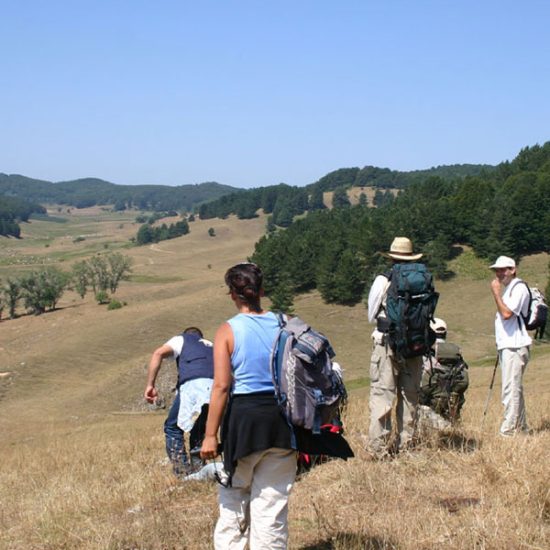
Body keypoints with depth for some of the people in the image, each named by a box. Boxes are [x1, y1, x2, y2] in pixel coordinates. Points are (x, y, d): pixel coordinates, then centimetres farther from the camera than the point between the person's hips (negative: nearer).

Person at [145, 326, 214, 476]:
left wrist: (150, 385, 3)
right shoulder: (212, 347, 40)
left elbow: (158, 353, 7)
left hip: (193, 384, -4)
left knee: (173, 427, 14)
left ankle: (182, 472, 4)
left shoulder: (182, 340, 27)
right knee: (199, 431, 25)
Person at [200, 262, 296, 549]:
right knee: (273, 499, 11)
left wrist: (210, 435, -8)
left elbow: (221, 386, -12)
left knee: (234, 497, 13)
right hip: (282, 416, 3)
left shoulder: (228, 331, -7)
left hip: (245, 416, -3)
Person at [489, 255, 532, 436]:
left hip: (515, 346, -10)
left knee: (511, 389, -12)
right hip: (506, 346, 10)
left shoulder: (519, 288, -10)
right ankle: (521, 427, 21)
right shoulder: (507, 289, 20)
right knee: (515, 389, 14)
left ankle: (508, 430, -13)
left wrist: (496, 293, -14)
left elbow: (507, 313, -21)